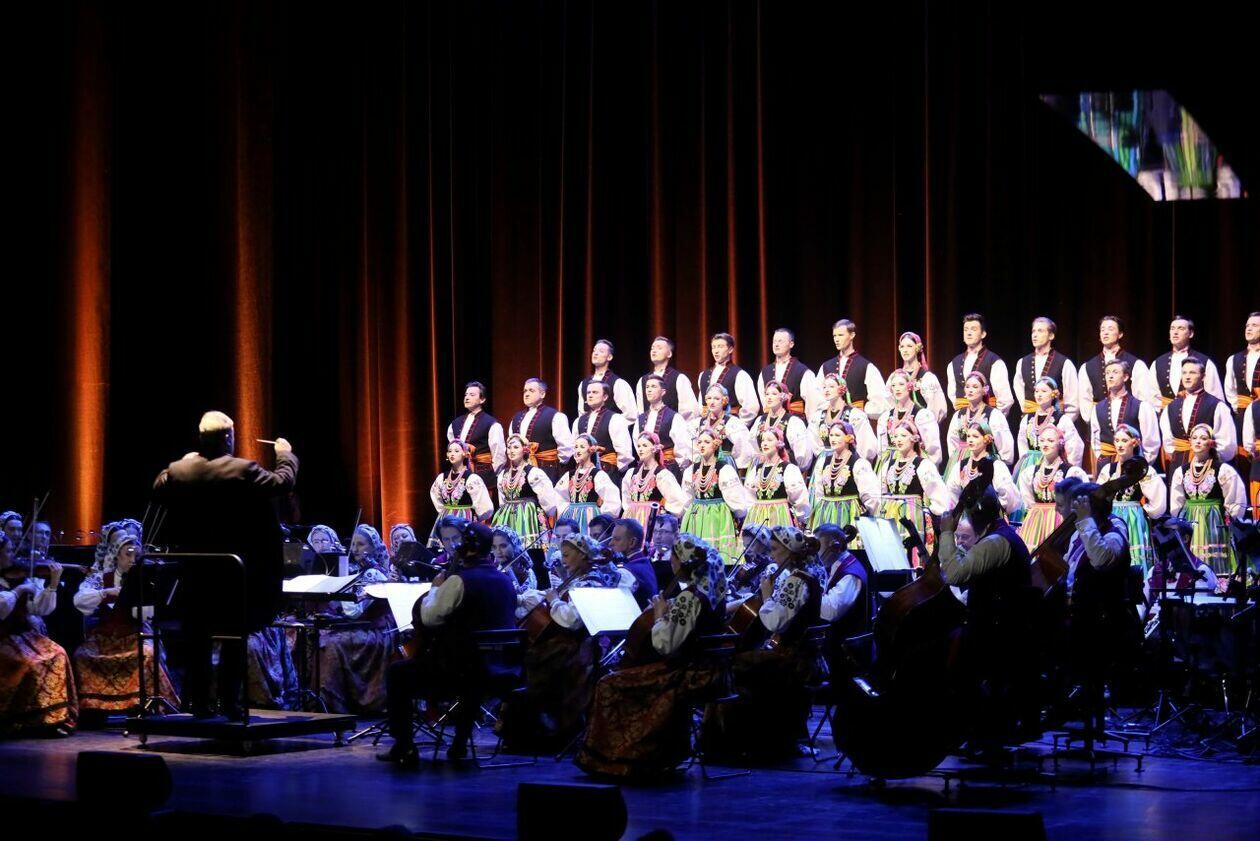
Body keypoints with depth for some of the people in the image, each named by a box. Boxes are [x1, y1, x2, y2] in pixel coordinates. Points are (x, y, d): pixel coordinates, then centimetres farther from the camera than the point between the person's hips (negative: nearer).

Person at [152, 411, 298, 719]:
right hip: (235, 572, -3)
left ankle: (198, 701, 13)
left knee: (197, 639, 11)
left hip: (194, 573, 3)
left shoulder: (178, 471, -4)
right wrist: (285, 455, 12)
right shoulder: (243, 471, -14)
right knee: (234, 638, 6)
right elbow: (284, 482, -6)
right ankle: (229, 701, 3)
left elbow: (157, 491, 14)